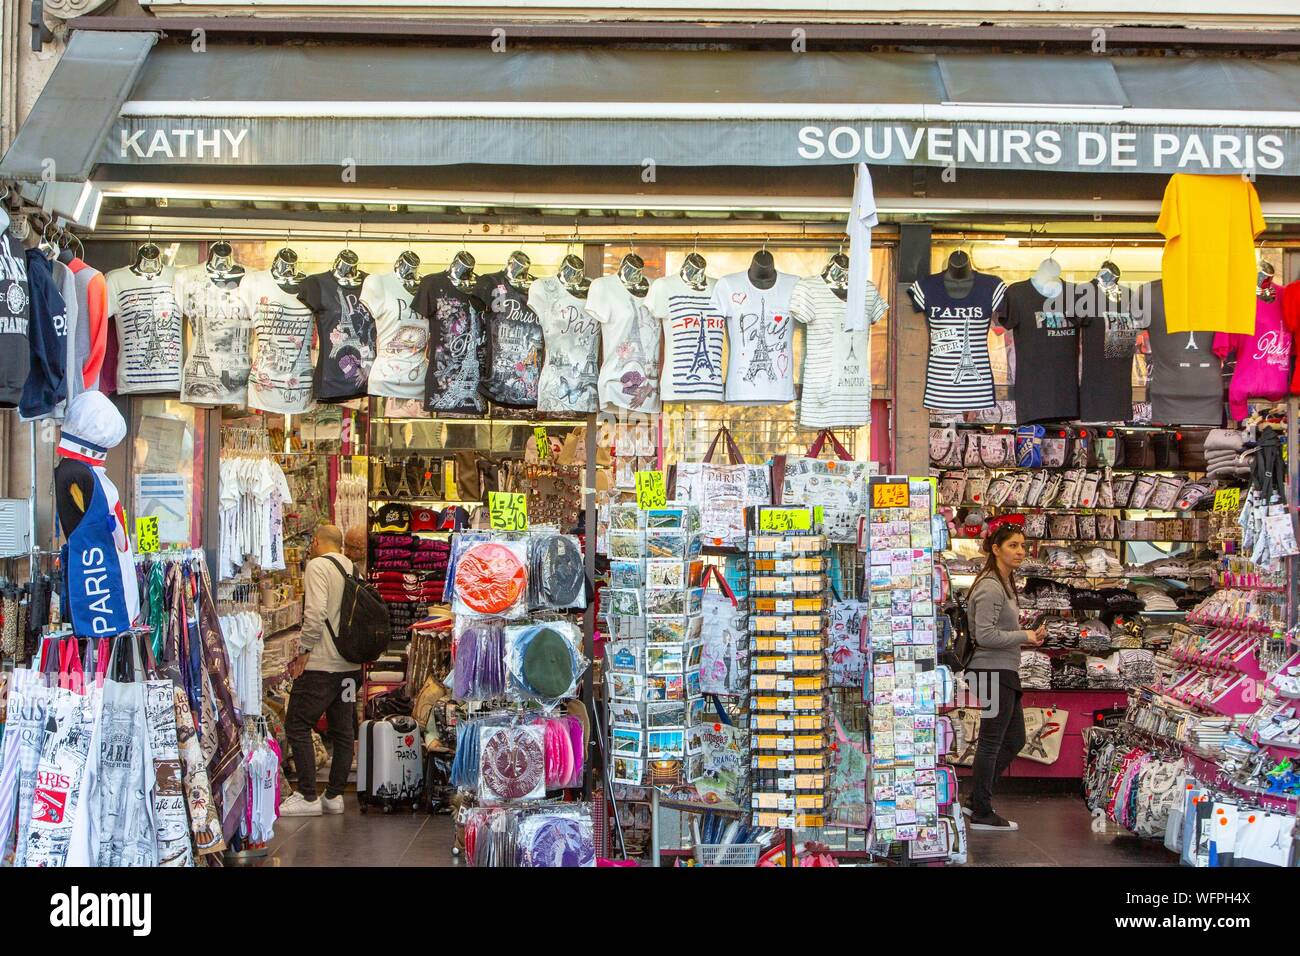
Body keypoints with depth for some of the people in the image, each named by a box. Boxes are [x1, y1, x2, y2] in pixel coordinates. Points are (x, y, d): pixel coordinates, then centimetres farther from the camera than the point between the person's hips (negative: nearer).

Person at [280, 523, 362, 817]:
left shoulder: (317, 565, -9)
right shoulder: (353, 569, 13)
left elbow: (316, 613, -20)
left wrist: (304, 652, -12)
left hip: (321, 663, -8)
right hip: (350, 664, 8)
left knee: (297, 726, 0)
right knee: (342, 730, 11)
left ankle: (308, 797, -2)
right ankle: (334, 796, 16)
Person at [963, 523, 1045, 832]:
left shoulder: (1005, 584, 16)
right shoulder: (990, 587, -18)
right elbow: (985, 636, -23)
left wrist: (1029, 636, 7)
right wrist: (1026, 636, -13)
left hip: (1004, 672, 11)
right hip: (992, 671, -11)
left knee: (1014, 740, 16)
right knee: (991, 743, -2)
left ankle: (975, 800, 24)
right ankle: (982, 814, 9)